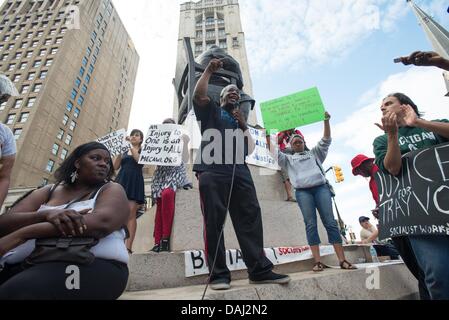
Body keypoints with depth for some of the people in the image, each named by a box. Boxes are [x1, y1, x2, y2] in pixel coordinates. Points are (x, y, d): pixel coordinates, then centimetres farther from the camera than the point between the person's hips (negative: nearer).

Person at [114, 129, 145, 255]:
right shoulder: (124, 151, 24)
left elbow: (140, 160, -7)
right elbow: (115, 166, 13)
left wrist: (131, 147, -5)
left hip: (135, 181, -4)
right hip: (121, 180, 4)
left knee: (131, 213, -13)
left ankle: (128, 247, -18)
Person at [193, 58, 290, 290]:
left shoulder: (241, 119, 34)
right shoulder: (211, 110, 24)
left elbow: (250, 149, 23)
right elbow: (198, 94, 2)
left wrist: (244, 126, 12)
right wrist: (209, 71, 12)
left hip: (240, 172, 5)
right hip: (212, 171, -4)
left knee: (250, 217, -5)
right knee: (214, 221, -9)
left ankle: (260, 270, -1)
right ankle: (219, 274, -4)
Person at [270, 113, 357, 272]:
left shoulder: (314, 153, 26)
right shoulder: (288, 159, 24)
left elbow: (326, 140, 17)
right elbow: (274, 152, 12)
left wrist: (326, 121, 8)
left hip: (321, 187, 1)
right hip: (302, 191, 0)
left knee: (330, 222, -5)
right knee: (311, 224, -7)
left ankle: (343, 260, -4)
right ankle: (318, 261, -7)